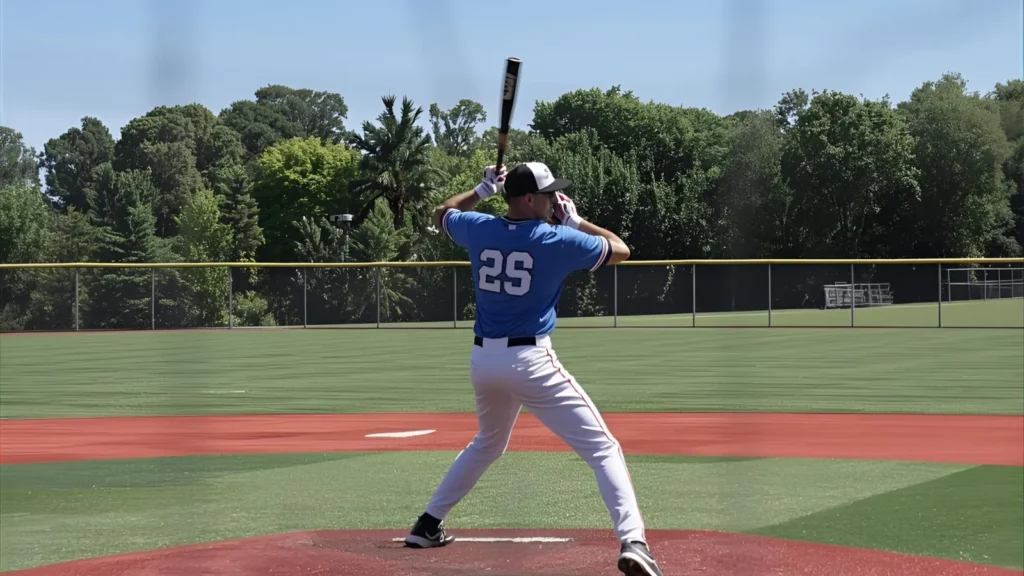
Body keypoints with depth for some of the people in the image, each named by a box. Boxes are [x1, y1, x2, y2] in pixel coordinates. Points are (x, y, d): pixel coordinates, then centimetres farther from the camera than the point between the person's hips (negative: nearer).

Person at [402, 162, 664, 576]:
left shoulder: (479, 229, 4)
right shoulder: (558, 240, -9)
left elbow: (442, 214, 28)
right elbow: (620, 251, 6)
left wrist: (483, 190, 30)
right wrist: (575, 221, 12)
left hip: (482, 359, 6)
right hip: (530, 360, -6)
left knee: (487, 443, 33)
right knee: (603, 448, -6)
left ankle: (427, 526, 36)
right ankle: (631, 543, -23)